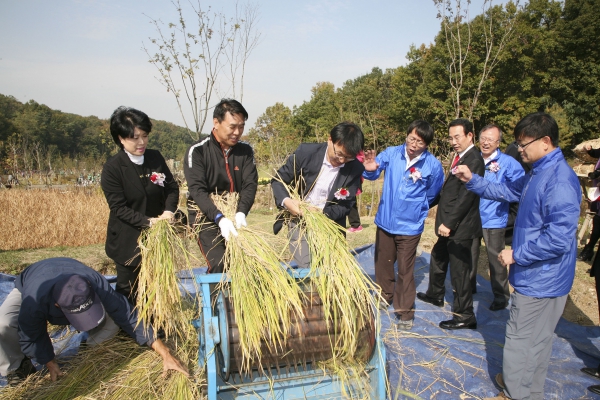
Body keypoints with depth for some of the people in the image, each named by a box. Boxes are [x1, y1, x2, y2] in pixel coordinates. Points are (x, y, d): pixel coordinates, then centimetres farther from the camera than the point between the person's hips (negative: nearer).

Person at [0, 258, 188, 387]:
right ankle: (17, 367, -1)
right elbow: (32, 337, -24)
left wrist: (166, 355, -36)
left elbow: (130, 318, -35)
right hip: (27, 288, -1)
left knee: (112, 321, -21)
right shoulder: (34, 300, -45)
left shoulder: (97, 285, -41)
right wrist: (51, 365, -14)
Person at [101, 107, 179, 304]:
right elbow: (118, 207, -17)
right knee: (128, 292, 10)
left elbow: (172, 188, 2)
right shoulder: (112, 167, -14)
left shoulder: (155, 158, -2)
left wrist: (169, 210, -16)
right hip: (127, 241, -4)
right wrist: (147, 221, -26)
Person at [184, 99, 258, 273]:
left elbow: (250, 185, -5)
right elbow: (198, 190, -16)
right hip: (206, 217, -3)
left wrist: (241, 212, -24)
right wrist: (220, 218, -30)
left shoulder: (246, 151, 3)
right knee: (220, 266, -15)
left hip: (236, 216, 4)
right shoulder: (197, 151, -8)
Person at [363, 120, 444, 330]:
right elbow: (375, 172, -17)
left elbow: (431, 195, 5)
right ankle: (384, 297, 42)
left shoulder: (433, 165, -11)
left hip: (410, 226, -3)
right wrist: (370, 169, -39)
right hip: (384, 221, 3)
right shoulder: (391, 153, -8)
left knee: (405, 270, 7)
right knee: (382, 263, 19)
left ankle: (405, 312, 23)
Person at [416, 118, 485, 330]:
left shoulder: (474, 160, -18)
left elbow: (465, 197, -24)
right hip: (449, 225, 10)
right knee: (438, 257, 25)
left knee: (459, 270, -1)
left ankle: (465, 316, 13)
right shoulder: (460, 157, 12)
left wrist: (448, 223, -24)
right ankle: (435, 294, 46)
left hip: (460, 227, -10)